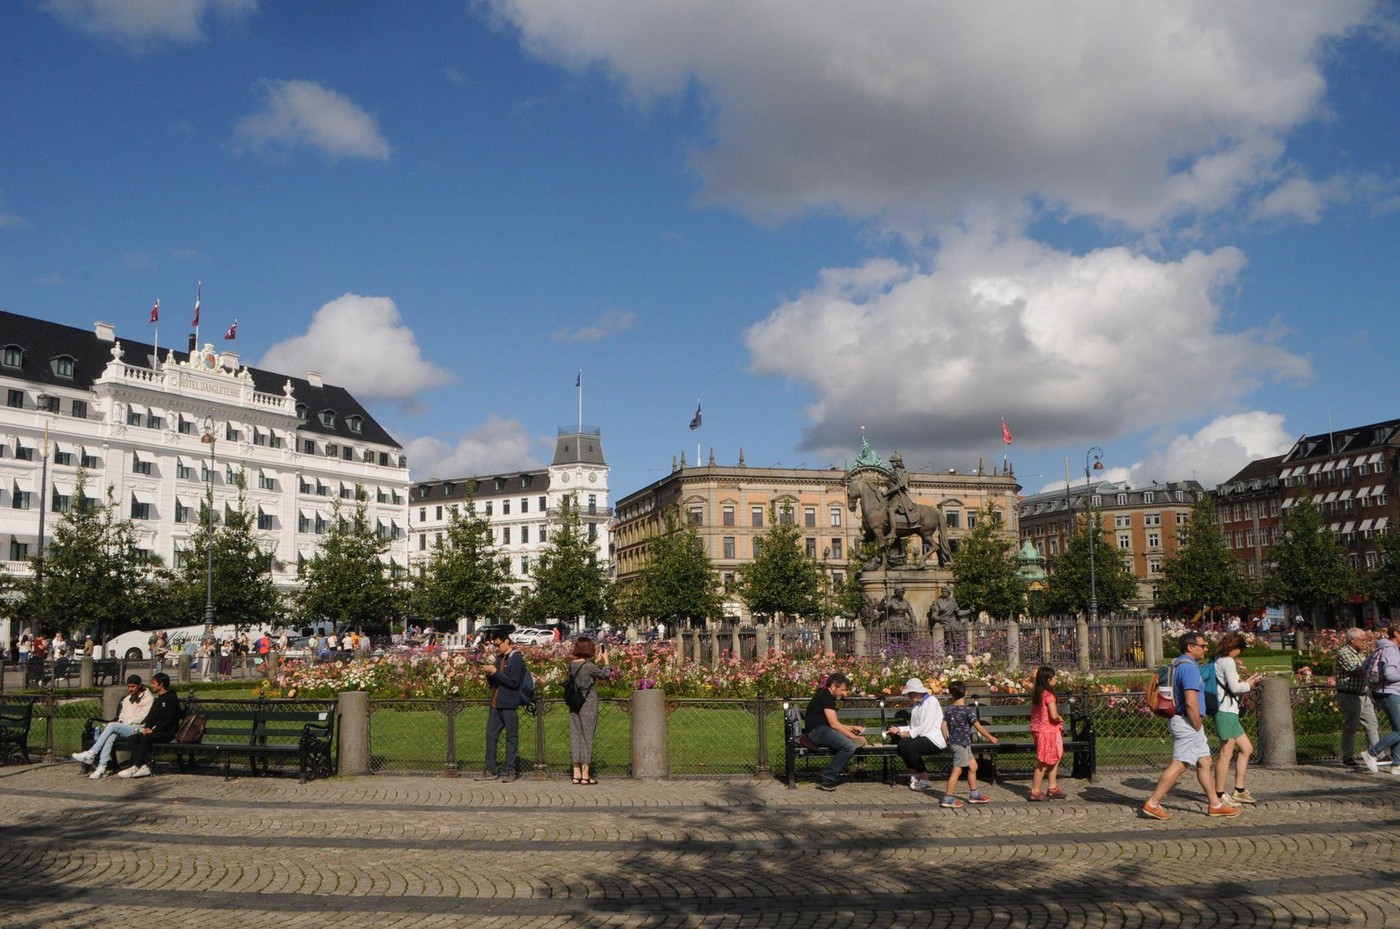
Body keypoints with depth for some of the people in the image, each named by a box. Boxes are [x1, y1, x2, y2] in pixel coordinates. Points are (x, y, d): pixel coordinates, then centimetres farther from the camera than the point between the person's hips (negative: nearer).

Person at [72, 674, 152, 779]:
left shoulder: (148, 699, 2)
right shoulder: (127, 699, 26)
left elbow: (141, 718, -7)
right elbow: (121, 717, 22)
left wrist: (125, 723, -7)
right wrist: (120, 722, 0)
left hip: (138, 729, -6)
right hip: (124, 729, 6)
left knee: (112, 726, -28)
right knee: (111, 736, -30)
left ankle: (91, 754, -27)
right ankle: (102, 767, -41)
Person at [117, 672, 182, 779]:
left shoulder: (171, 698, -6)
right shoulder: (157, 700, 24)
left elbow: (169, 720, -14)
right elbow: (150, 717, 17)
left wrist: (153, 730, -18)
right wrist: (143, 726, -3)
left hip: (168, 732, -9)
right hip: (156, 731, 9)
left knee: (146, 738, -33)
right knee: (131, 739, -11)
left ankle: (136, 767, -29)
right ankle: (144, 766, -22)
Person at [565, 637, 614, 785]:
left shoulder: (571, 665, 3)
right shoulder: (589, 666, -16)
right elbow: (606, 675, -3)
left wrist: (598, 660, 23)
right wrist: (605, 659, 10)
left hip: (574, 706, 6)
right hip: (588, 706, -6)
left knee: (575, 736, 10)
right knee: (587, 737, 0)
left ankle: (576, 774, 14)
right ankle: (585, 775, 3)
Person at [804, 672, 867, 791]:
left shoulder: (827, 696, 23)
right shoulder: (825, 696, -9)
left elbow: (835, 724, 24)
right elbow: (834, 724, -15)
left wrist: (852, 728, 11)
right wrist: (854, 737, -11)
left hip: (822, 731, 11)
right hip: (817, 731, -11)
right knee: (849, 746, -28)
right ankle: (826, 780, -21)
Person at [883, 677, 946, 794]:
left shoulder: (931, 701, -6)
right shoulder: (915, 705, 21)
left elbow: (926, 726, -16)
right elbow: (913, 727, 14)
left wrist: (909, 734, -14)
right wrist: (898, 729, 2)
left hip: (935, 739, -8)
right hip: (921, 736, 8)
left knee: (911, 747, -29)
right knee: (902, 744, -18)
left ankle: (925, 780, -15)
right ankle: (915, 774, -4)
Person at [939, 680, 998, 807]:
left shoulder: (949, 710, 4)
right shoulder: (968, 710, -14)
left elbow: (944, 726, 4)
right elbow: (979, 727, -11)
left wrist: (947, 740, 17)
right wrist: (991, 737, 1)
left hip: (953, 742, 7)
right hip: (962, 743, -7)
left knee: (973, 766, 18)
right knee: (957, 770, -3)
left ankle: (974, 794, 26)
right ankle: (948, 799, -1)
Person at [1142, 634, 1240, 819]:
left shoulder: (1176, 664, 13)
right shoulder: (1189, 667, -19)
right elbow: (1191, 702, -26)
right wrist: (1198, 726, -15)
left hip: (1180, 720, 11)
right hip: (1187, 723, -11)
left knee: (1204, 761, 15)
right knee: (1179, 765, -7)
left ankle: (1215, 804, 22)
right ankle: (1153, 803, -4)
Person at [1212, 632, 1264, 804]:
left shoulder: (1218, 661, 17)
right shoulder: (1227, 661, -11)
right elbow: (1234, 688, -15)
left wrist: (1247, 681, 18)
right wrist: (1249, 685, 2)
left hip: (1229, 712, 10)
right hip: (1227, 712, -10)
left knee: (1246, 748, 17)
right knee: (1226, 753, -7)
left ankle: (1239, 791, 20)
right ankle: (1219, 795, -4)